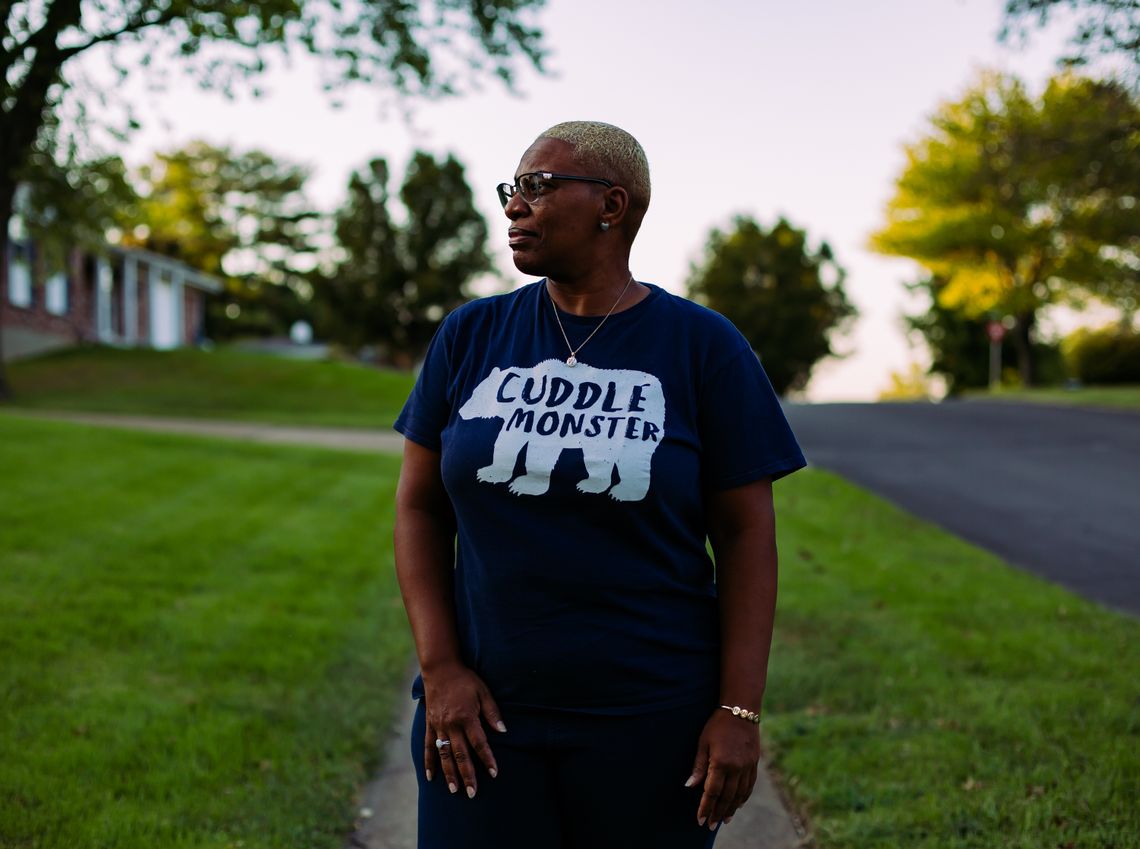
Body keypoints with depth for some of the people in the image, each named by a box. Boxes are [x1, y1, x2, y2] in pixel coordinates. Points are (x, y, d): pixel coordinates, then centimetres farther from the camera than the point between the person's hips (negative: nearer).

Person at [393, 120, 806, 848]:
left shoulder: (704, 347, -5)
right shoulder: (470, 337, 2)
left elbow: (746, 531, -4)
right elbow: (421, 506, 4)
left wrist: (740, 710, -9)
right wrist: (440, 669, -7)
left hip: (651, 719, -2)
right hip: (486, 713, 2)